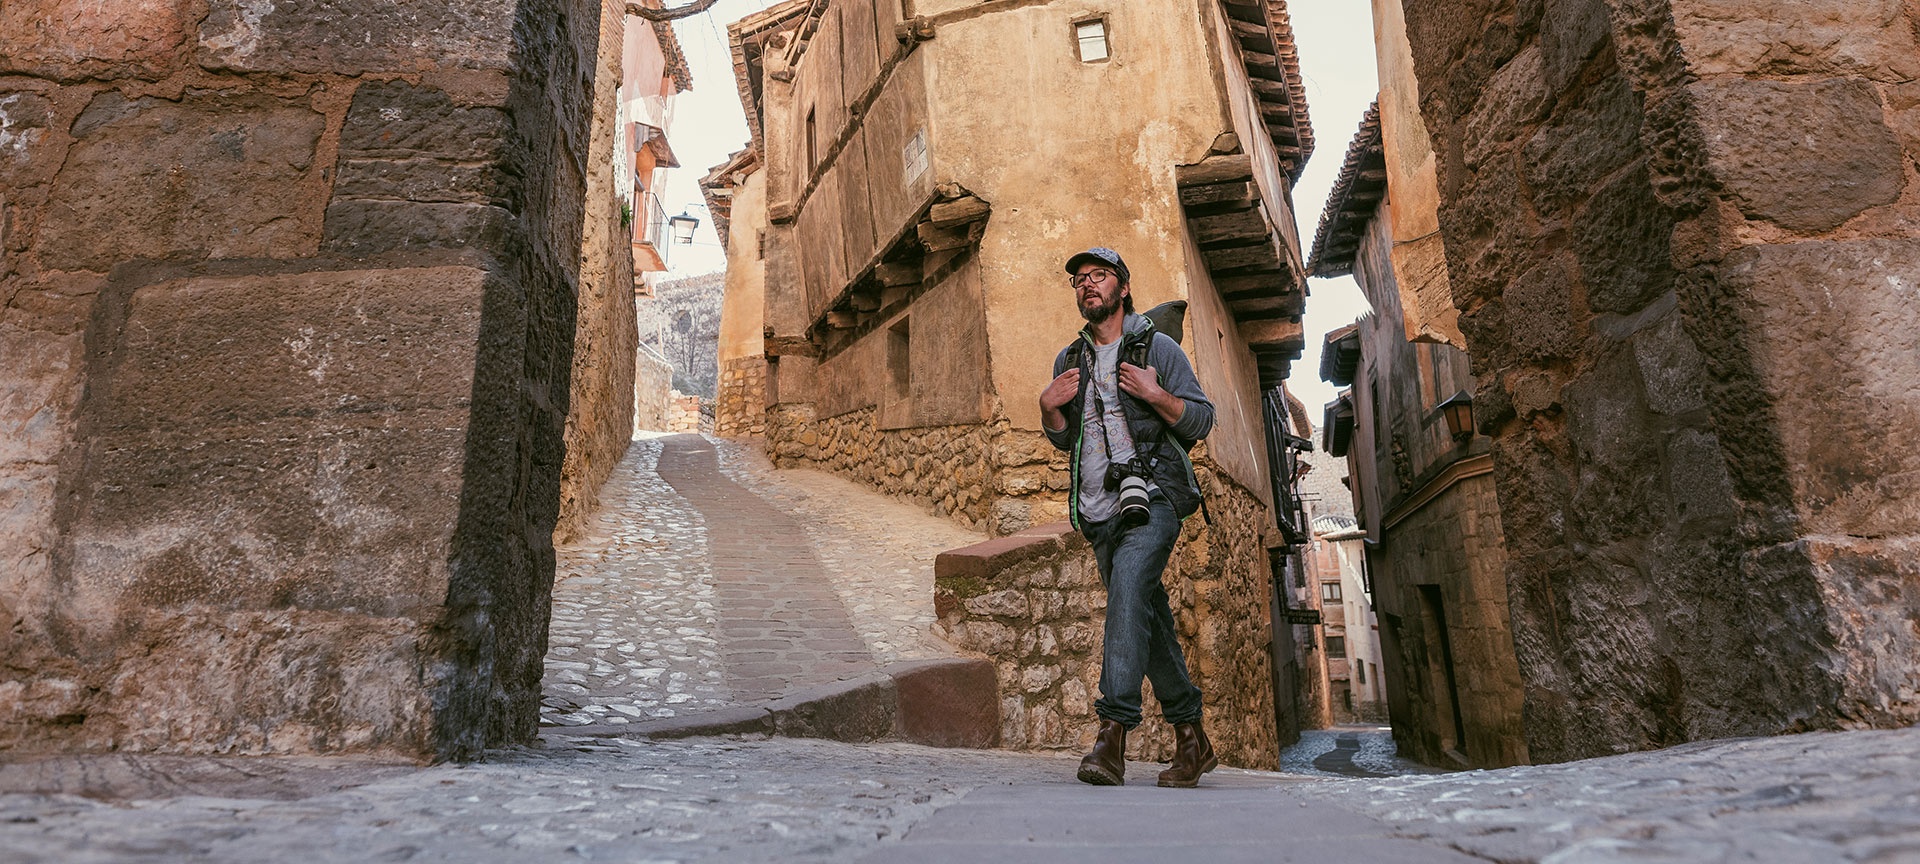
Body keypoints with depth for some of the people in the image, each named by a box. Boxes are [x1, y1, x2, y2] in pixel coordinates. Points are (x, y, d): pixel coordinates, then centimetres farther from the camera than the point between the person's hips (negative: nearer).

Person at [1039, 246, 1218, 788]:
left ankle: (1113, 734, -31)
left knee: (1128, 589, -27)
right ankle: (1192, 740, 17)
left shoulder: (1157, 348, 5)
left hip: (1152, 498, -5)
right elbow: (1065, 439, 22)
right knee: (1149, 621, 7)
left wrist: (1156, 396, -14)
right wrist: (1049, 409, 2)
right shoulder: (1069, 360, 18)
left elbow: (1202, 420, 2)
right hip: (1099, 509, 5)